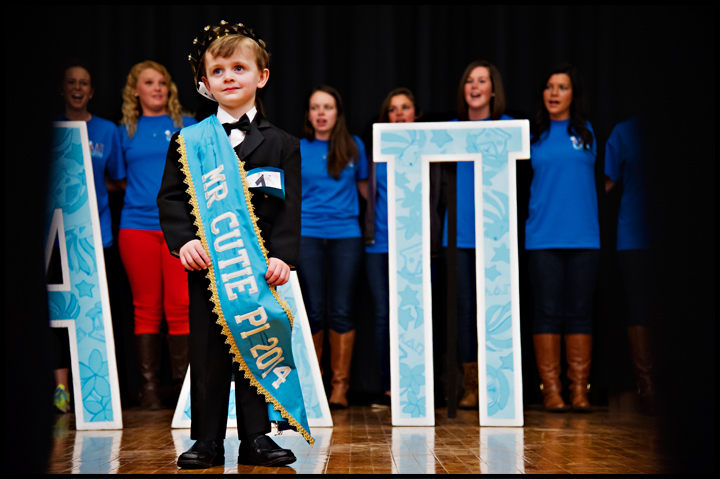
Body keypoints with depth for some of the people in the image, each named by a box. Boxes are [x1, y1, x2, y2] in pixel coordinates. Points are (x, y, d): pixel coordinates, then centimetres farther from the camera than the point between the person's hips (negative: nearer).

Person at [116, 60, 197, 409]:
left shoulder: (187, 126, 10)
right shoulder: (126, 131, 12)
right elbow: (121, 180, 18)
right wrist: (143, 193, 3)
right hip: (137, 226, 1)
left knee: (181, 306, -6)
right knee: (147, 308, 3)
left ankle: (184, 385, 2)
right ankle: (149, 387, 8)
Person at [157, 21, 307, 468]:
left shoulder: (281, 145, 6)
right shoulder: (188, 142, 7)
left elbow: (289, 206, 1)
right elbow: (170, 197, 4)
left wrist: (282, 255, -12)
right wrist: (183, 241, -12)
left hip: (259, 268, 0)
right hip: (207, 266, 0)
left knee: (257, 350, 4)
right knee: (207, 355, 3)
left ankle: (256, 437, 13)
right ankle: (207, 441, 11)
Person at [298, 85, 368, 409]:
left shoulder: (354, 146, 10)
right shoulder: (296, 149, 8)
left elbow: (366, 187, 19)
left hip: (346, 236, 0)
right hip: (307, 235, 0)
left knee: (341, 311, -3)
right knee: (313, 310, -1)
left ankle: (340, 384, 4)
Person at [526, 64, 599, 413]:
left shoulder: (586, 132, 9)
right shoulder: (533, 135, 8)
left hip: (583, 236, 1)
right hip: (542, 236, -1)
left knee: (580, 313, 2)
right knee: (547, 313, -2)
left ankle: (579, 390, 5)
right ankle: (551, 389, 2)